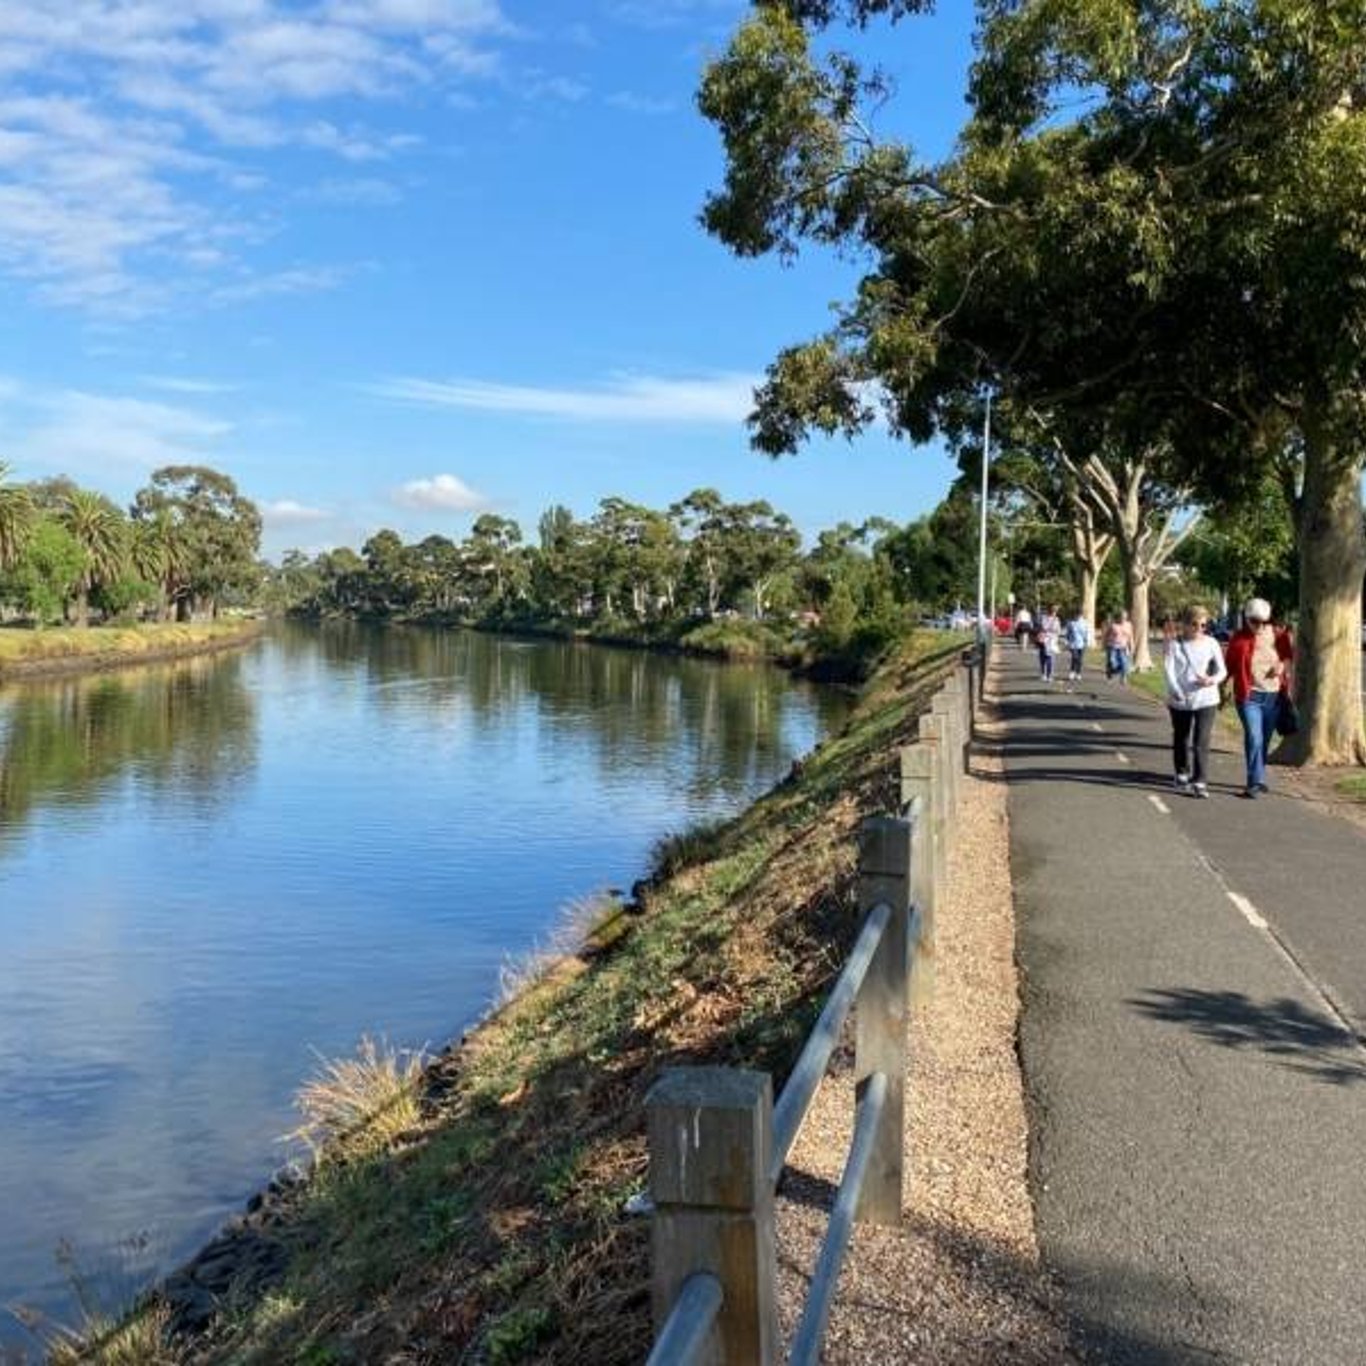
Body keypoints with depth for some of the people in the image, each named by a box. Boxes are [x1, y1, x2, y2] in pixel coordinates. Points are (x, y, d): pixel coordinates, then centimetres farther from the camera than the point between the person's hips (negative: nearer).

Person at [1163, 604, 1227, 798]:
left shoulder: (1211, 643, 2)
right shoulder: (1174, 644, -2)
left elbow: (1222, 670, 1)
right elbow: (1169, 670, -10)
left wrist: (1212, 679, -22)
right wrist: (1176, 692, -24)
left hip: (1206, 700, -1)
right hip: (1180, 701, 1)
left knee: (1201, 743, -10)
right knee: (1181, 740, 17)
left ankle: (1200, 782, -10)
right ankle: (1182, 775, 36)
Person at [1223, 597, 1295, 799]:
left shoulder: (1279, 635, 2)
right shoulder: (1239, 638, -5)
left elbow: (1290, 655, 17)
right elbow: (1230, 665, 2)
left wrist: (1283, 664, -3)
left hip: (1273, 696, 3)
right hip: (1249, 695, -3)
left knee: (1264, 740, 12)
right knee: (1254, 738, -15)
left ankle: (1258, 779, 25)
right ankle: (1256, 782, -13)